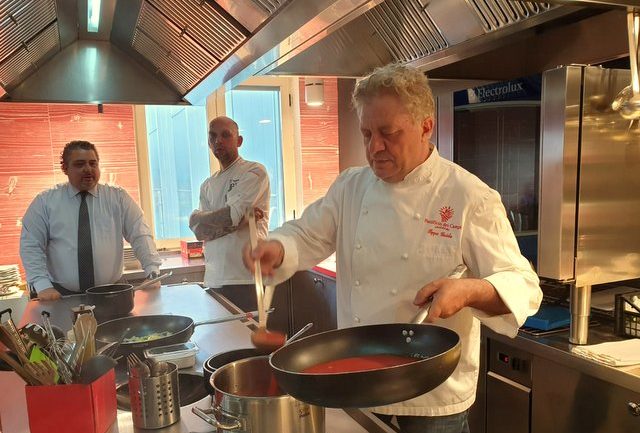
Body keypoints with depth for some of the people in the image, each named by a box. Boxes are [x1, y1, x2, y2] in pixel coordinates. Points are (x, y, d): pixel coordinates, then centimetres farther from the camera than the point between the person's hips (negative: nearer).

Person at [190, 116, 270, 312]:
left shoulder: (254, 172, -3)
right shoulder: (208, 185, 16)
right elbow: (199, 231, 1)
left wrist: (200, 218, 2)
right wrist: (242, 216, -11)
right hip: (214, 279, 6)